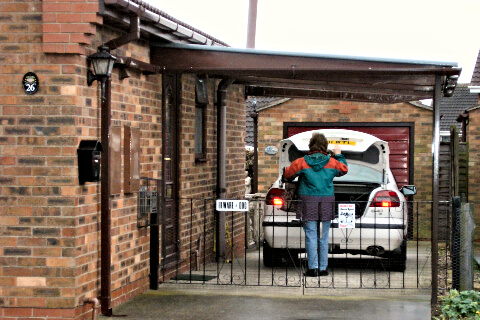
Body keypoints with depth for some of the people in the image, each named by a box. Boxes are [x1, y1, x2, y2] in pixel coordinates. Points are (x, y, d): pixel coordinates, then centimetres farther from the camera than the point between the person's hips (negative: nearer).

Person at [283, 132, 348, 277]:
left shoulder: (302, 162, -4)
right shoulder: (332, 162, 4)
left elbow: (287, 175, 5)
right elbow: (343, 169, 23)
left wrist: (286, 169, 28)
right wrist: (339, 155, 37)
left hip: (308, 203, -2)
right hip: (327, 203, 2)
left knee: (311, 236, -1)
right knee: (324, 237, 6)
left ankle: (313, 267, -6)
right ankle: (323, 268, 8)